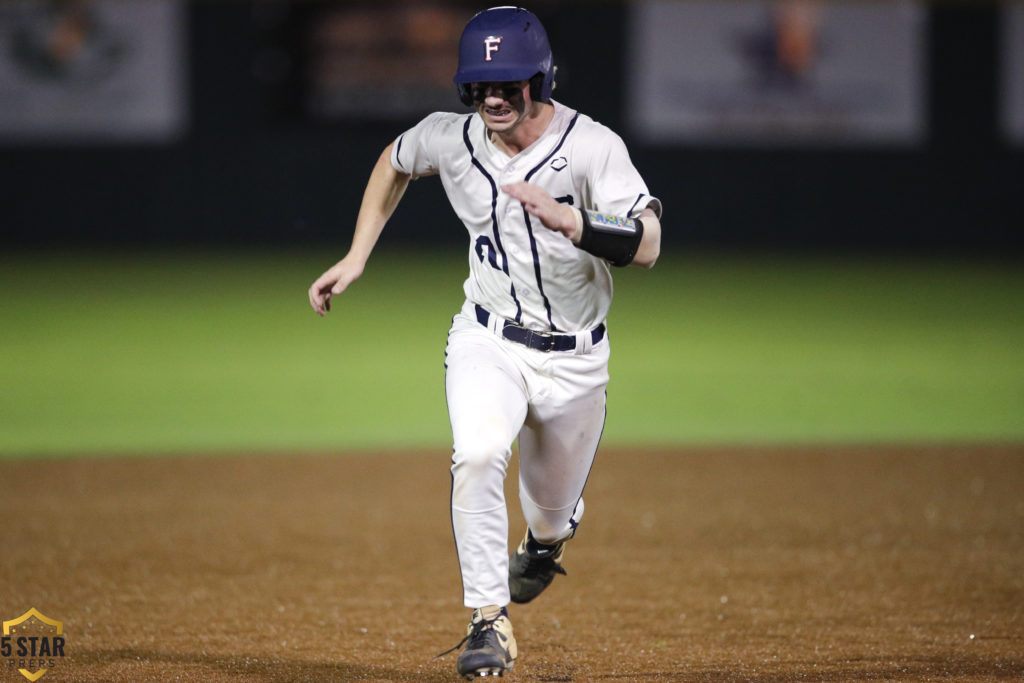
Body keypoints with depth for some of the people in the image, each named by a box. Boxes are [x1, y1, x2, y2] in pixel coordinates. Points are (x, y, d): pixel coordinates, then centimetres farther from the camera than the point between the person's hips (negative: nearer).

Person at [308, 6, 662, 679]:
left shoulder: (591, 145, -23)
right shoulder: (450, 139, -11)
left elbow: (647, 245, -34)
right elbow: (394, 161, 13)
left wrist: (570, 221, -51)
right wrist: (357, 258, 7)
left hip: (575, 358, -1)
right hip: (489, 342, 1)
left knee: (553, 507, 16)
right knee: (478, 456, -29)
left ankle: (547, 540, 55)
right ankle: (490, 622, -21)